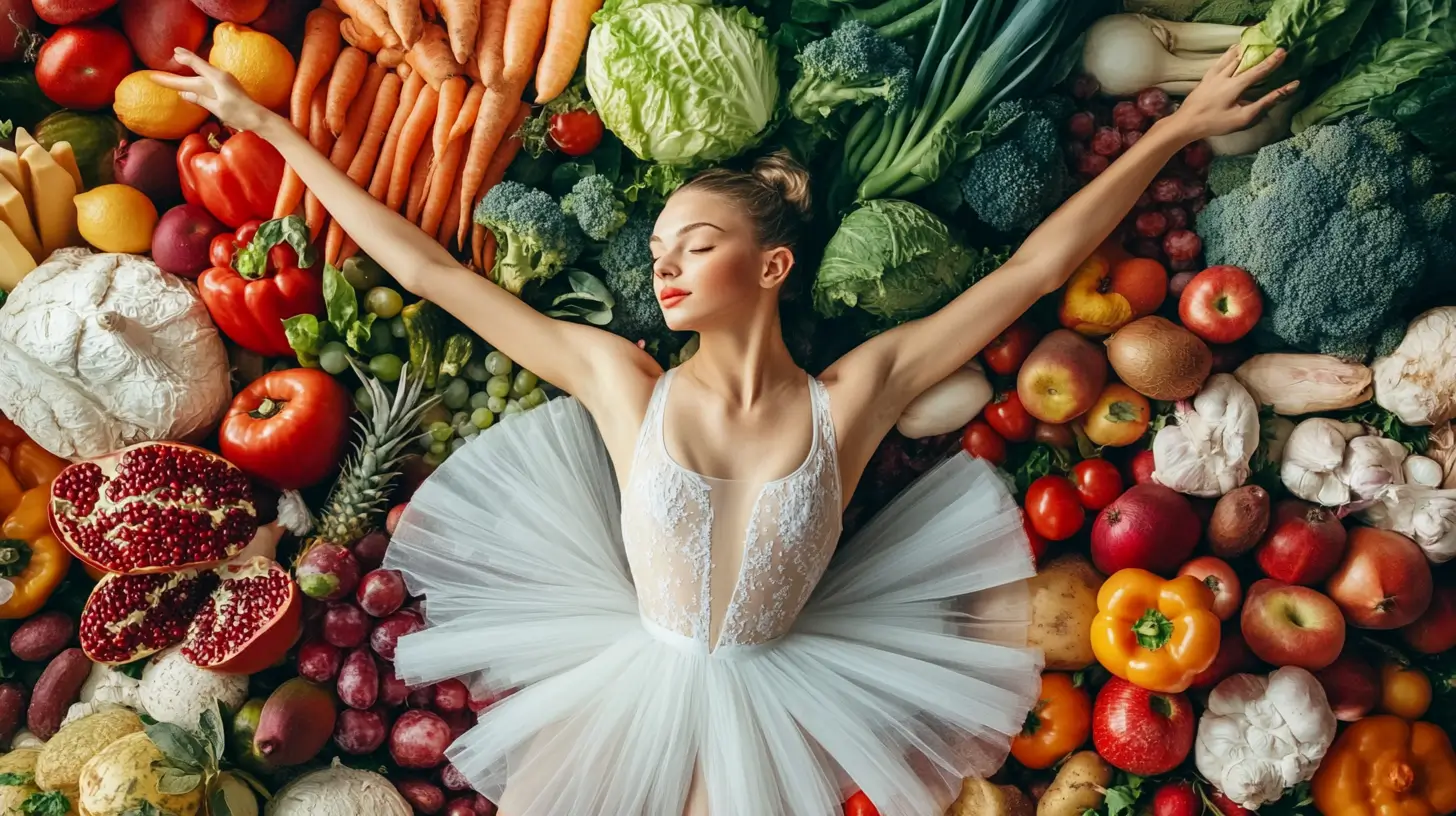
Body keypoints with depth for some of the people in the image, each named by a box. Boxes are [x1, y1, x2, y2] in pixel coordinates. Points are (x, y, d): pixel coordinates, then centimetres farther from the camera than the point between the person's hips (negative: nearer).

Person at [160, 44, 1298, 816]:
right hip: (628, 691, 1)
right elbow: (428, 269, -7)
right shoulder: (621, 383, -11)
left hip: (769, 709, 0)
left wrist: (1178, 129, -3)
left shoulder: (851, 395, -11)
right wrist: (267, 124, -3)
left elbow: (1036, 267, -7)